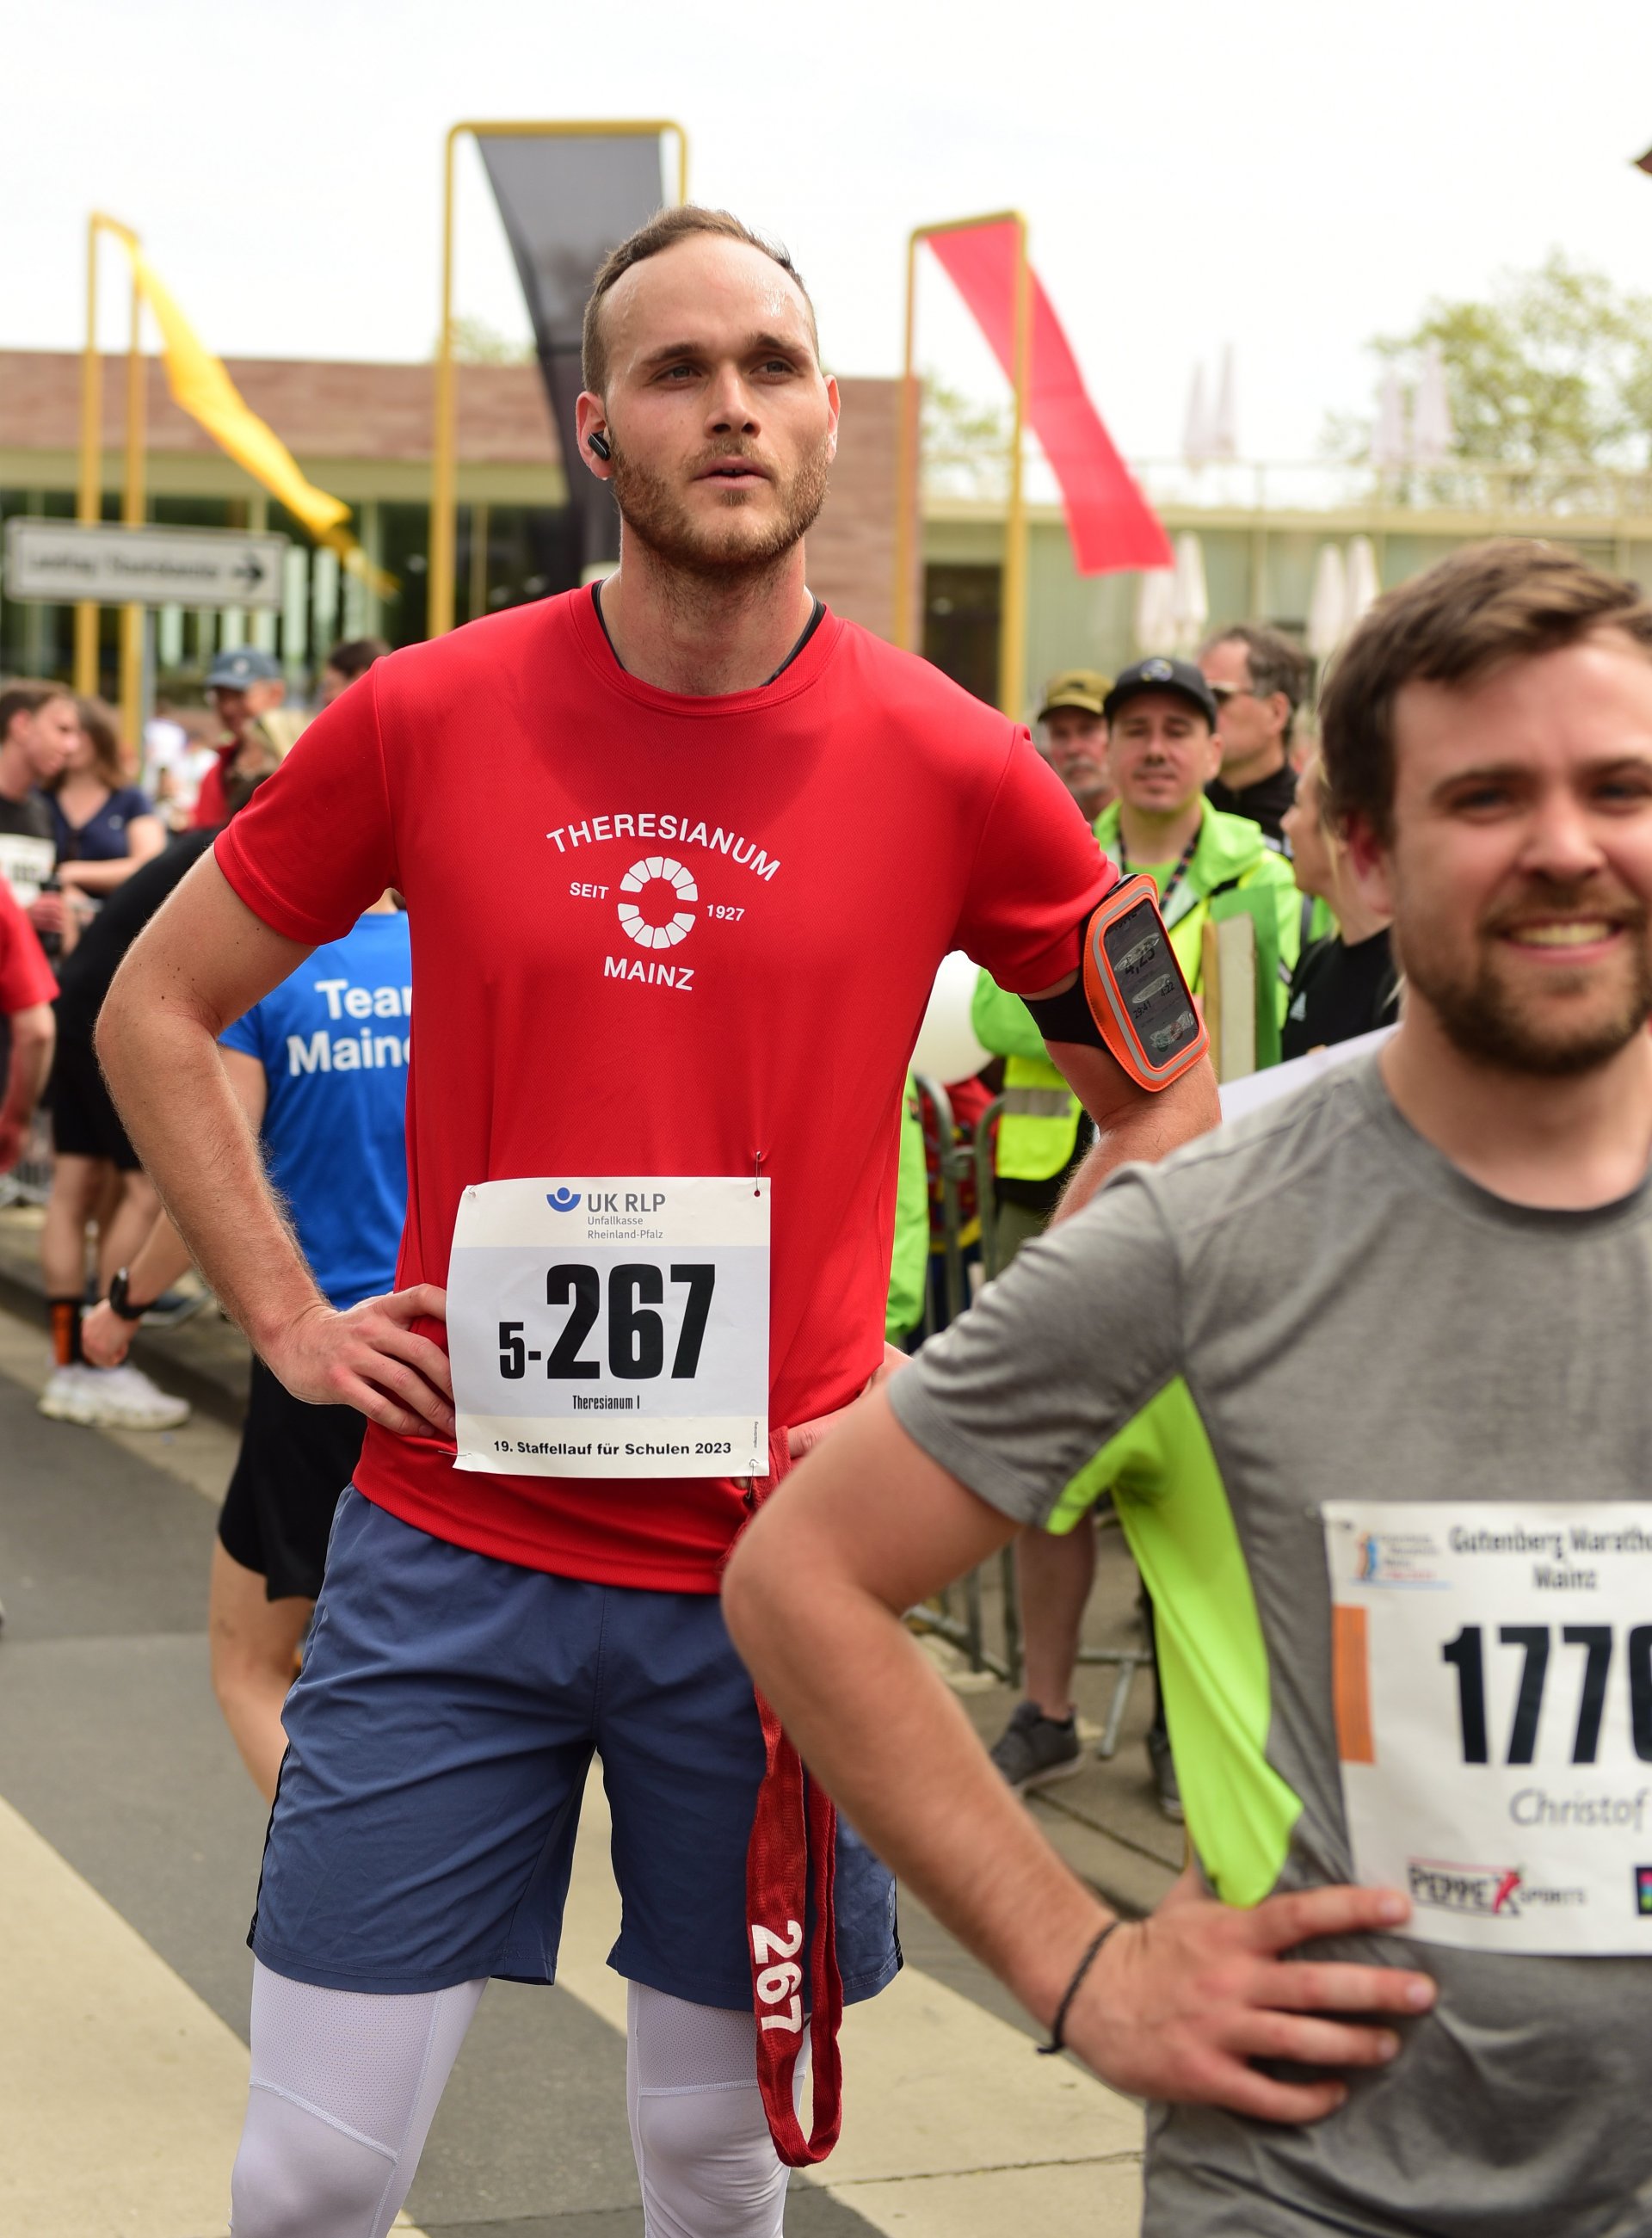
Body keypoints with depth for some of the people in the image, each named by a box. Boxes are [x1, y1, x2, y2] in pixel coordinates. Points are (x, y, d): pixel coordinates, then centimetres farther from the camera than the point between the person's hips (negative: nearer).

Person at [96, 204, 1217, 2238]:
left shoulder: (949, 765, -4)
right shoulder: (430, 718, -2)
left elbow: (1167, 1094, 9)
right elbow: (155, 1009, 10)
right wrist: (288, 1319, 2)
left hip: (775, 1571, 0)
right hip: (450, 1552, 0)